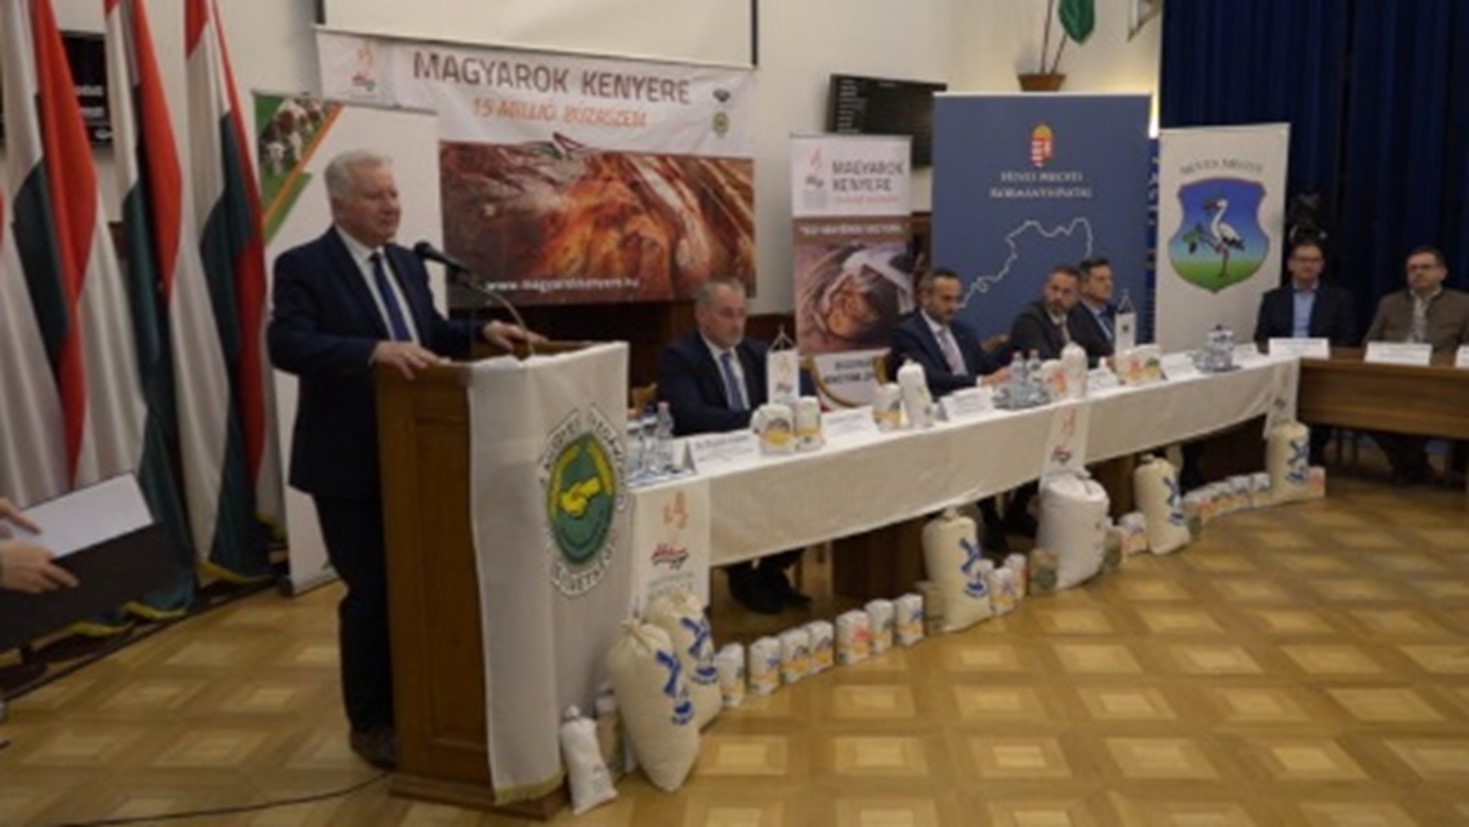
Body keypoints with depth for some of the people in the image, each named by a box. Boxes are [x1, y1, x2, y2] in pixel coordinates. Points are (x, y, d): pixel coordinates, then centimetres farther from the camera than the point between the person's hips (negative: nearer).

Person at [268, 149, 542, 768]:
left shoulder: (407, 263, 9)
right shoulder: (303, 266, -12)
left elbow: (432, 334, 18)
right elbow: (286, 345, -26)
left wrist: (483, 332, -1)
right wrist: (375, 350, -38)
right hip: (349, 463, -7)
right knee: (372, 593, 2)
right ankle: (371, 723, 21)